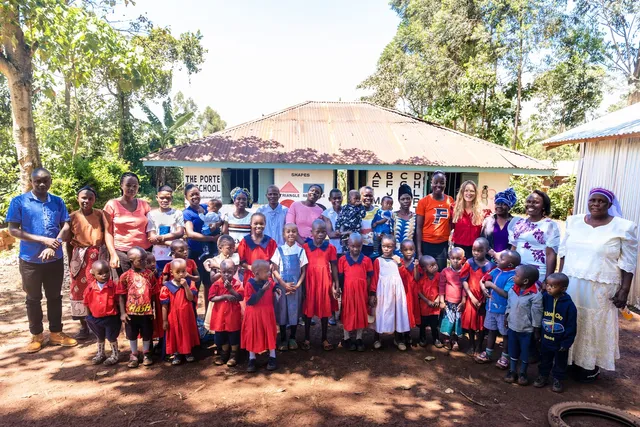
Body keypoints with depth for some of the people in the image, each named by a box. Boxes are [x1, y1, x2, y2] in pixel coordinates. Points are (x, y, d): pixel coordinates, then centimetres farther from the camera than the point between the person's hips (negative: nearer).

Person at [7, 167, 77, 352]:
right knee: (33, 299, 11)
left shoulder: (58, 202, 3)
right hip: (30, 260, -2)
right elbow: (13, 230, -9)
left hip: (55, 259, 2)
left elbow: (66, 227, -1)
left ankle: (56, 333, 24)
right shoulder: (19, 201, -5)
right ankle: (36, 335, 25)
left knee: (55, 297, 11)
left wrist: (53, 246, -17)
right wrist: (43, 240, -18)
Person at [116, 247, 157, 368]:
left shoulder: (150, 275, -6)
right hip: (131, 312, 0)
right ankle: (134, 355, 35)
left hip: (147, 311, 0)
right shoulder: (125, 276, -9)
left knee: (147, 334, 14)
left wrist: (154, 310, -1)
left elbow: (154, 294, -1)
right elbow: (122, 296, -4)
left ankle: (146, 354, 33)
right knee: (132, 335, 16)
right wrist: (122, 313, -6)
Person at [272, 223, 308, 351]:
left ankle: (292, 338, 22)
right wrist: (284, 284, -11)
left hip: (296, 286, 1)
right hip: (281, 286, 0)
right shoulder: (279, 250, -2)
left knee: (294, 311, 6)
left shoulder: (300, 250, -1)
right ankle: (283, 339, 19)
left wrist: (297, 285, -10)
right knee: (282, 311, 5)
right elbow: (275, 270, -2)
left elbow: (303, 271, 1)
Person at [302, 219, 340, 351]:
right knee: (308, 309, 9)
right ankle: (307, 338, 24)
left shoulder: (330, 247, 0)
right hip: (309, 282, -1)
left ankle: (324, 338, 23)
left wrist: (335, 285, 0)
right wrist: (301, 284, -1)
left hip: (325, 282, 1)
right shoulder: (305, 247, -3)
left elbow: (334, 267, 3)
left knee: (325, 309, 9)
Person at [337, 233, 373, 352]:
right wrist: (339, 291, -1)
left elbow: (369, 278, 2)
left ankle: (359, 339, 26)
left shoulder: (366, 260, -1)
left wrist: (368, 292, 1)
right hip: (348, 292, -1)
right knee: (347, 315, 9)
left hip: (362, 292, 2)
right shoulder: (343, 260, -4)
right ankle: (347, 339, 24)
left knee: (361, 314, 10)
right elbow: (340, 277, 0)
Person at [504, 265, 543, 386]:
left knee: (525, 352, 13)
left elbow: (537, 314, -15)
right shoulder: (512, 290, -5)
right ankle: (512, 371, 33)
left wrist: (536, 330, -9)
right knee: (513, 351, 17)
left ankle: (523, 373, 32)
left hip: (527, 330, -5)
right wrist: (506, 319, 13)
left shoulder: (535, 295, -23)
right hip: (512, 327, 5)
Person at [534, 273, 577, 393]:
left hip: (560, 341, -3)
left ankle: (558, 380, 34)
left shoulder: (569, 305, -20)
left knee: (560, 362, 17)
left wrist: (566, 342, -12)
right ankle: (543, 376, 36)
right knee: (544, 359, 19)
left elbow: (571, 326, -13)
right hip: (545, 339, 3)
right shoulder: (545, 298, -12)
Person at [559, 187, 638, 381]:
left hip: (600, 289, -3)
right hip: (570, 285, 3)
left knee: (595, 325, 9)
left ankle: (590, 366, 25)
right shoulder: (574, 221, 3)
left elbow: (628, 264, -5)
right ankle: (569, 359, 29)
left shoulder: (623, 227, -7)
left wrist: (624, 291, -8)